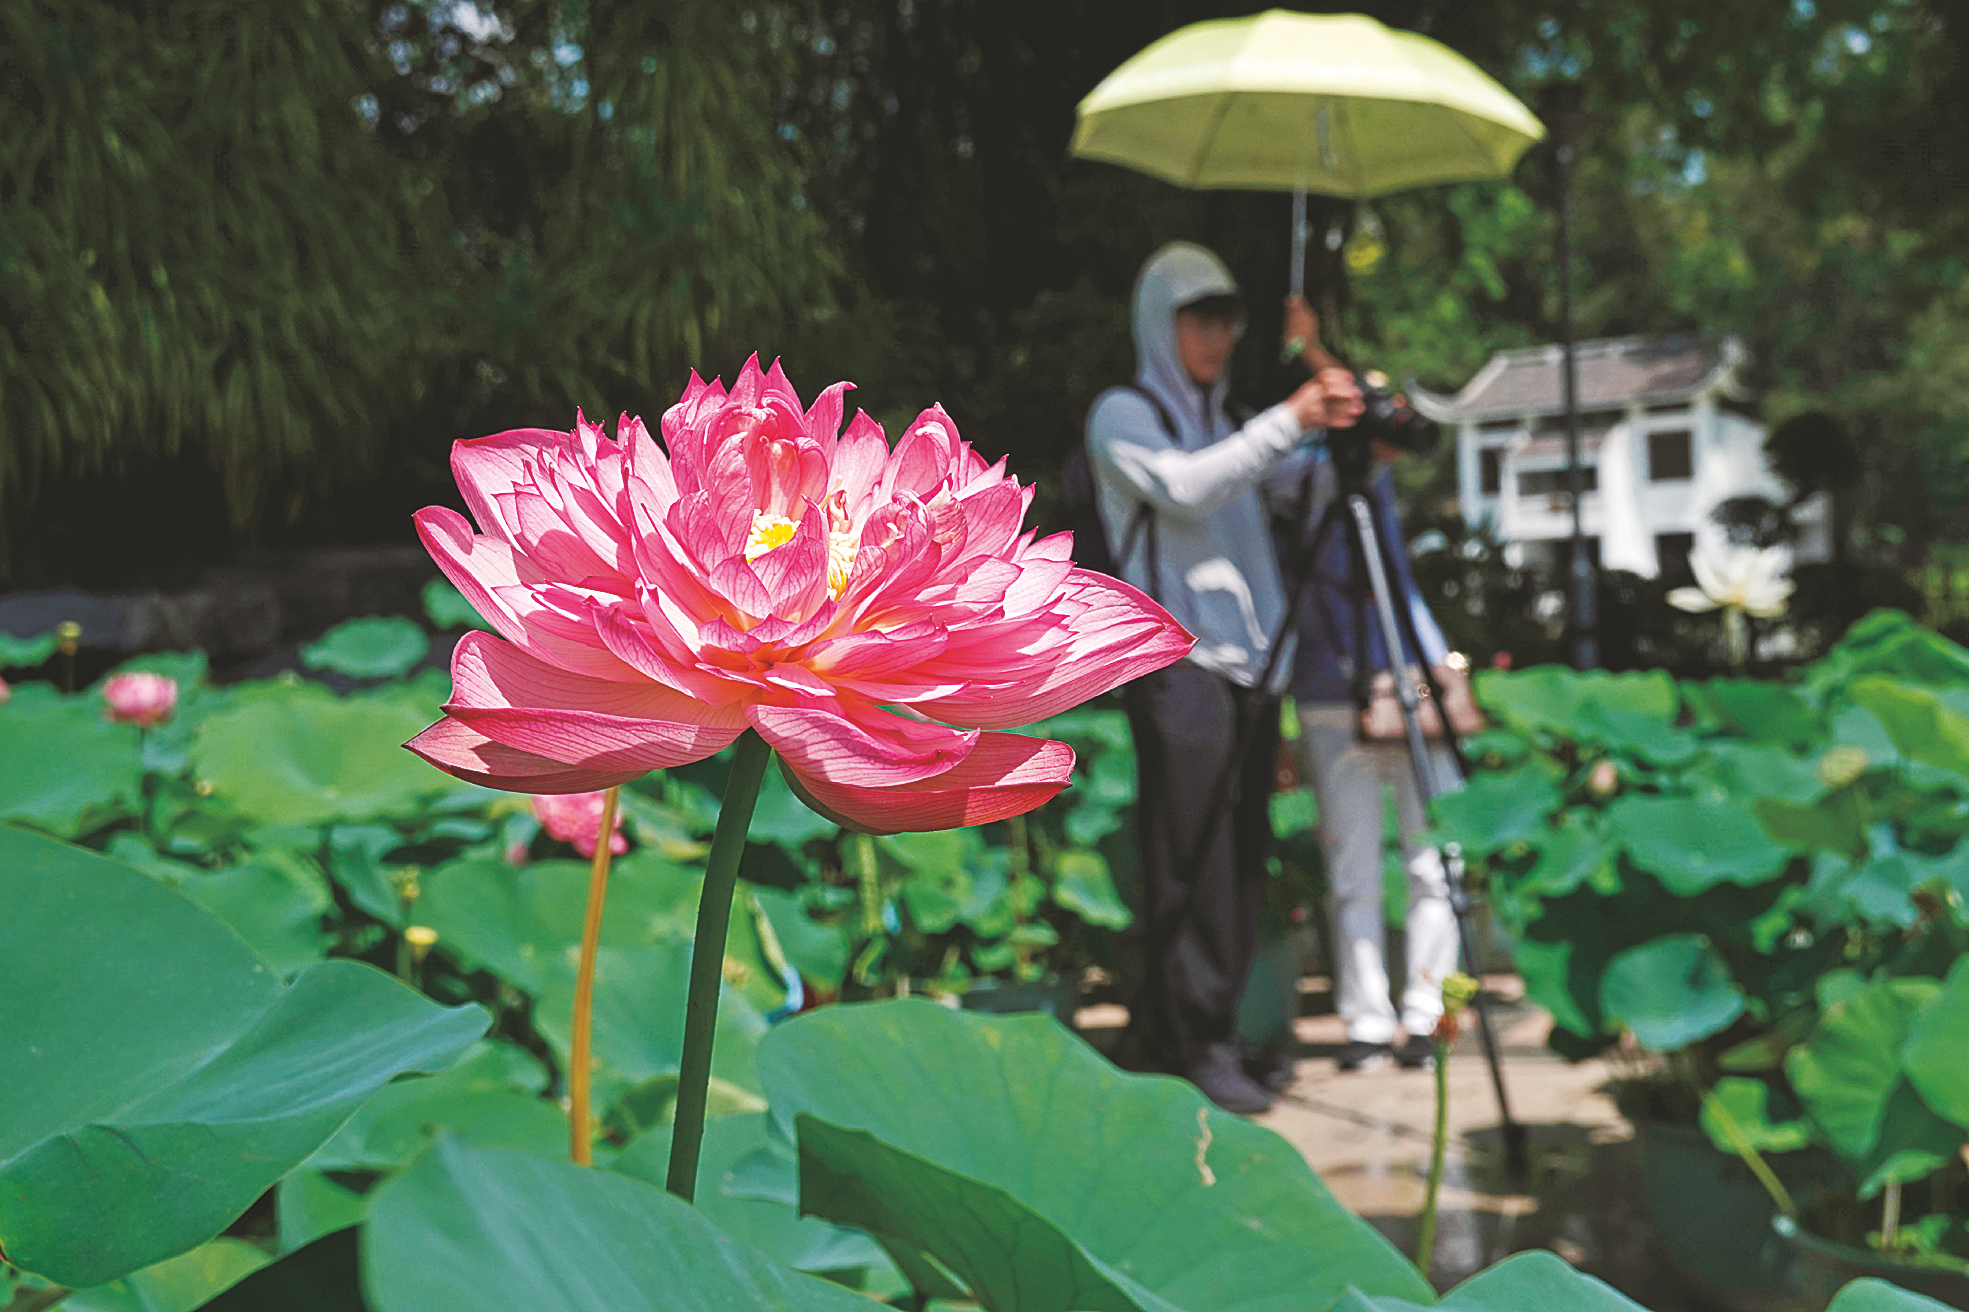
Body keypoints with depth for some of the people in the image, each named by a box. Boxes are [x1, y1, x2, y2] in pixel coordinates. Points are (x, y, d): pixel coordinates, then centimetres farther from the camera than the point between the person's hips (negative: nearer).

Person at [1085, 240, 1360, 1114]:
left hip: (1251, 661, 7)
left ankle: (1167, 1018, 15)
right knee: (1194, 861, -10)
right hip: (1177, 659, -7)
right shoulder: (1121, 417, 3)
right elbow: (1185, 486, -16)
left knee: (1242, 857, 5)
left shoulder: (1221, 421, 24)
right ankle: (1201, 1047, -8)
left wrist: (1329, 414, 4)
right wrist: (1289, 421, -20)